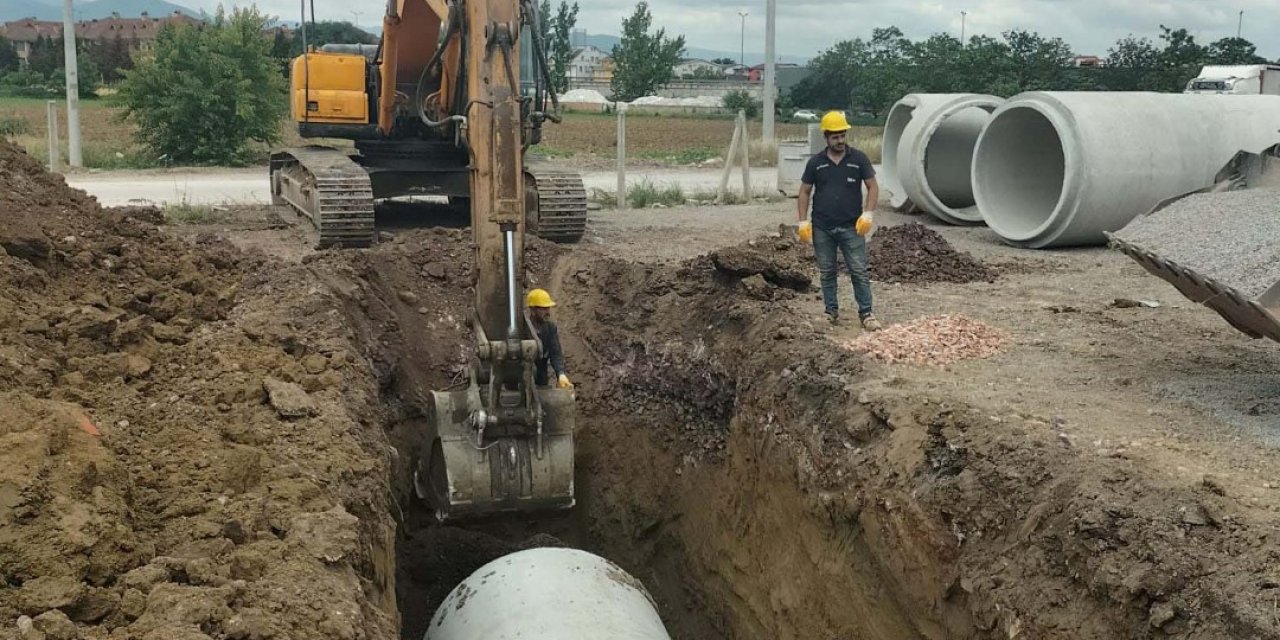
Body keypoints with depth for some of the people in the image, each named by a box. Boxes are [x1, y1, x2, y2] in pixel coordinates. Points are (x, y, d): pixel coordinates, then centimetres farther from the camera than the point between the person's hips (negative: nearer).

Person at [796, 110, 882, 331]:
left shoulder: (859, 159, -1)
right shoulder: (816, 162, 3)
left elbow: (873, 187, 2)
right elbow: (805, 192, 8)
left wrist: (868, 214, -11)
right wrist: (803, 221, -1)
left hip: (851, 227, -2)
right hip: (822, 228, 2)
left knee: (859, 271, -3)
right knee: (827, 272, 9)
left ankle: (866, 313, 2)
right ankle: (831, 311, 19)